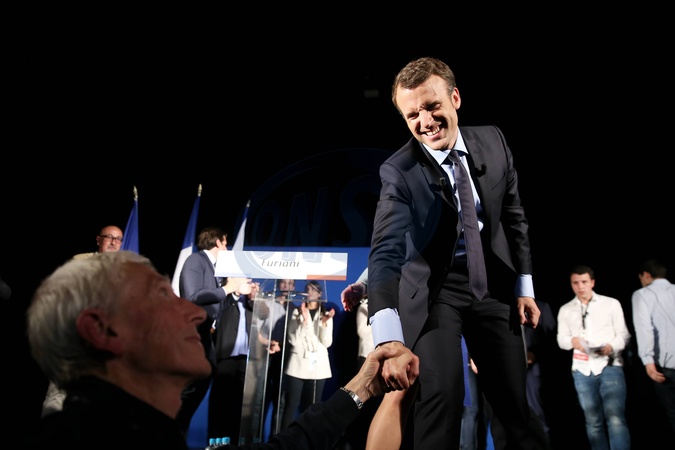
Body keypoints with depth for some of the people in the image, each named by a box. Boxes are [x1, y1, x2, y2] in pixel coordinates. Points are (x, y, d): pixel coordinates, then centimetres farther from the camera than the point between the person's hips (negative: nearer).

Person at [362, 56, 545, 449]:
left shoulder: (493, 141, -6)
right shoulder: (398, 171, -19)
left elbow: (514, 216, 5)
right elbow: (386, 252, -30)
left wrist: (525, 286, 5)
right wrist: (390, 339, -43)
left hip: (493, 280, 4)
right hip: (433, 287, -3)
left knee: (514, 398, 11)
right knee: (441, 393, -17)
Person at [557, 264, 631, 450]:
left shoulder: (611, 303, 6)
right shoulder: (565, 310, 11)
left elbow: (624, 334, 3)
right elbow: (561, 339, 10)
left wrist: (611, 347, -18)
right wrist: (572, 341, -13)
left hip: (610, 366, -2)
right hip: (582, 370, 3)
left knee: (616, 418, -12)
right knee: (593, 421, 8)